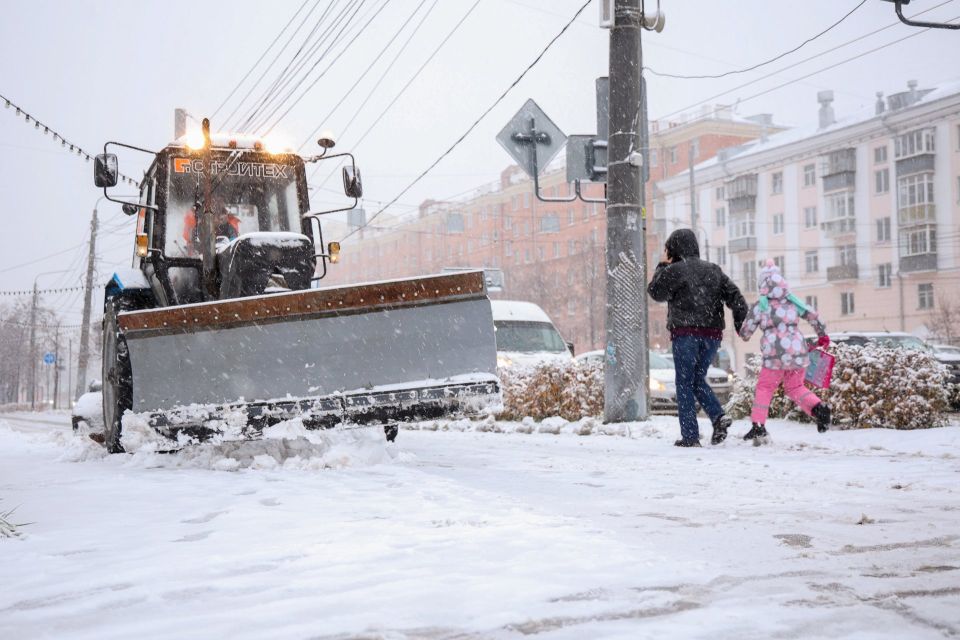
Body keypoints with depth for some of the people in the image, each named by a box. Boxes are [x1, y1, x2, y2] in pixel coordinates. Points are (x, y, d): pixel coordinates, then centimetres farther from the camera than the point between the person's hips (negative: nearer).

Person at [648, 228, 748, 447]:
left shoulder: (675, 270, -6)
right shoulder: (713, 270, 13)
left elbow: (656, 292, 6)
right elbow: (735, 296, 8)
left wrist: (662, 267, 14)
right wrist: (741, 325, 11)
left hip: (686, 332, -6)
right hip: (712, 333, 6)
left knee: (685, 383, 1)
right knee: (698, 380, 18)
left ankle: (690, 435, -2)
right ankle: (718, 416, -5)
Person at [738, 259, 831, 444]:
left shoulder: (759, 307, 0)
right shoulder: (793, 302, 9)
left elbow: (745, 333, 6)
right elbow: (814, 317, 14)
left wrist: (743, 334, 31)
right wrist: (822, 335, 30)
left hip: (775, 356, -4)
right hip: (798, 352, 4)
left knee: (764, 388, 9)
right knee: (795, 387, 20)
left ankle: (758, 426, 3)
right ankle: (818, 407, -4)